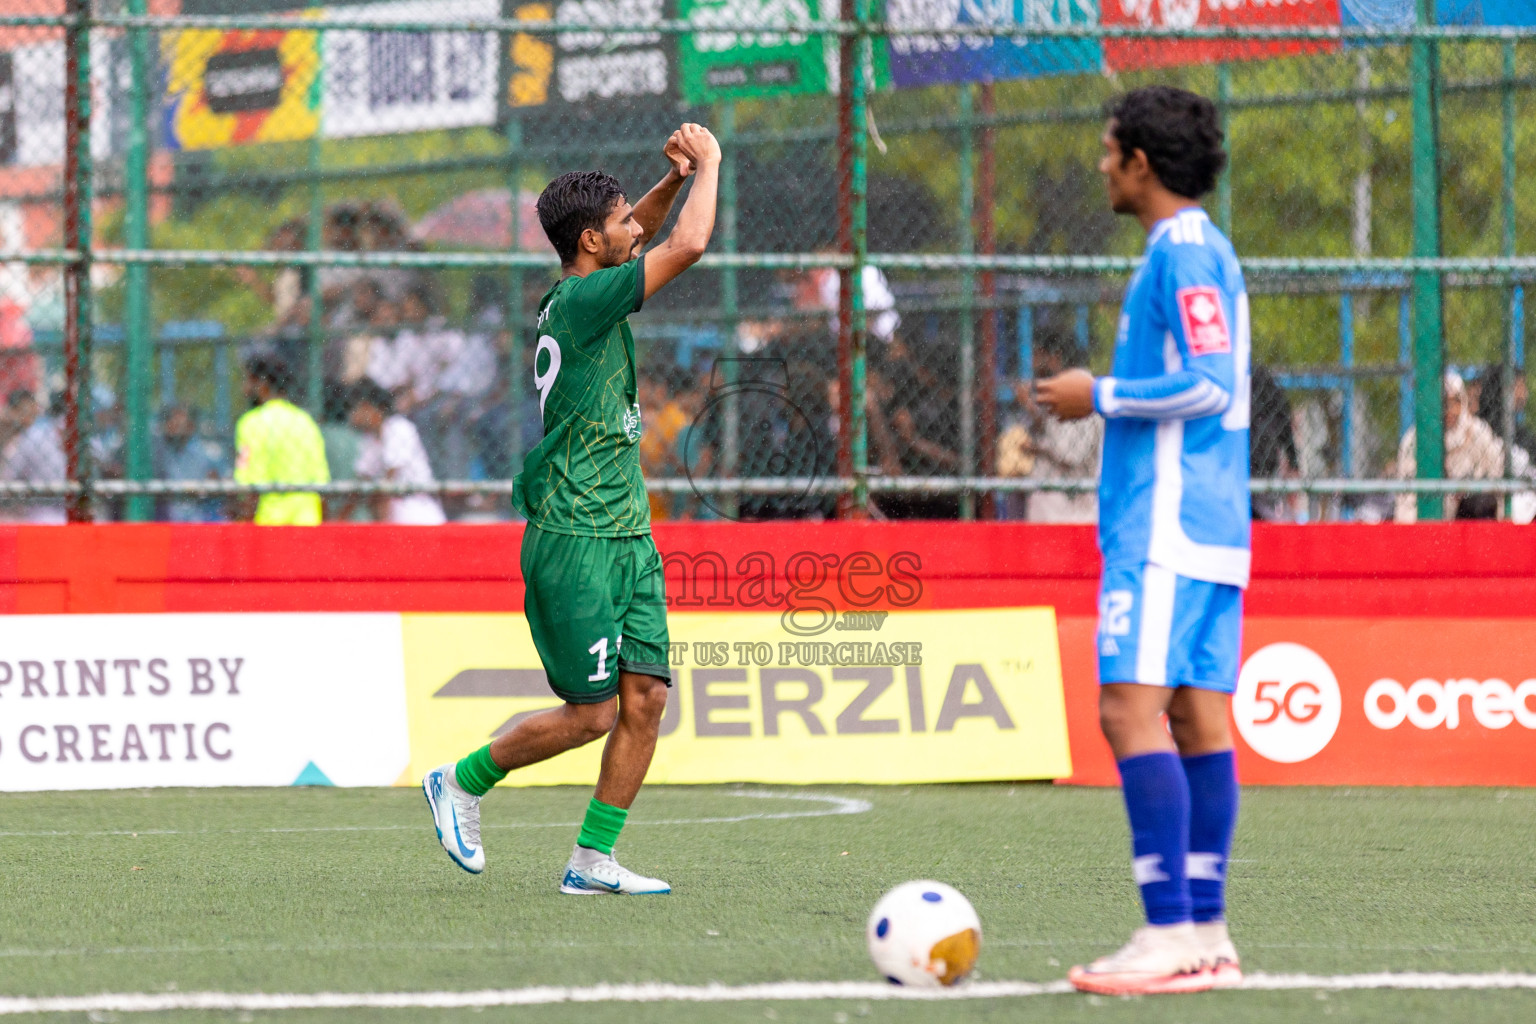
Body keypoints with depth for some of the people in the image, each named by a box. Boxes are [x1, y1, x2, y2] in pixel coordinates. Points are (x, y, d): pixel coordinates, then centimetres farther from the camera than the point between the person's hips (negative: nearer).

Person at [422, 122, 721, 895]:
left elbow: (643, 234, 31)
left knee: (645, 698, 0)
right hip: (574, 543, -9)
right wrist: (708, 165, -3)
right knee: (592, 712, -6)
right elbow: (688, 246, -18)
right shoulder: (582, 301, -15)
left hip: (627, 540, 9)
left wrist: (674, 179, 12)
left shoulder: (578, 293, 11)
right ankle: (461, 782, 14)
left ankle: (594, 859, 4)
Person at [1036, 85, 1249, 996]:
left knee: (1132, 709, -14)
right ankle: (1206, 935, 7)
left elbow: (1208, 385, -19)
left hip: (1164, 532, -10)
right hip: (1212, 528, 10)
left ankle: (1170, 934, -19)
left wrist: (1100, 397, -10)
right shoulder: (1204, 249, 19)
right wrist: (1107, 397, 21)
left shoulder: (1182, 251, -12)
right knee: (1199, 719, 7)